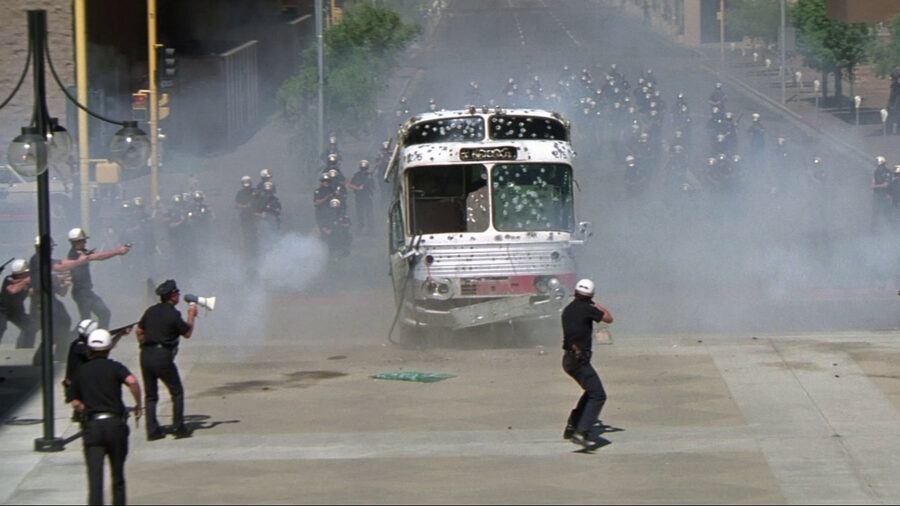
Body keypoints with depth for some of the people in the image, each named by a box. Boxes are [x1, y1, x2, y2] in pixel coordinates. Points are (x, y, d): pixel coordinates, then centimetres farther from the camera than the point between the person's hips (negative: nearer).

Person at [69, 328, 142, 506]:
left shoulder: (81, 372, 12)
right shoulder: (114, 367, 2)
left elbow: (75, 403, 12)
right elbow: (132, 381, -18)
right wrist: (138, 405, -6)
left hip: (91, 426, 1)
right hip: (115, 423, -1)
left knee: (95, 476, -7)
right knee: (118, 475, 14)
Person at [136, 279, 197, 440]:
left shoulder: (151, 311, 9)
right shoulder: (173, 315, -9)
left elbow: (139, 331, 15)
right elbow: (187, 333, 2)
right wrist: (192, 316, 15)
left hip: (146, 354, 6)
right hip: (163, 356, -6)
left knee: (150, 395, 10)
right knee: (177, 392, 8)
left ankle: (152, 430, 6)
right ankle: (178, 426, 5)